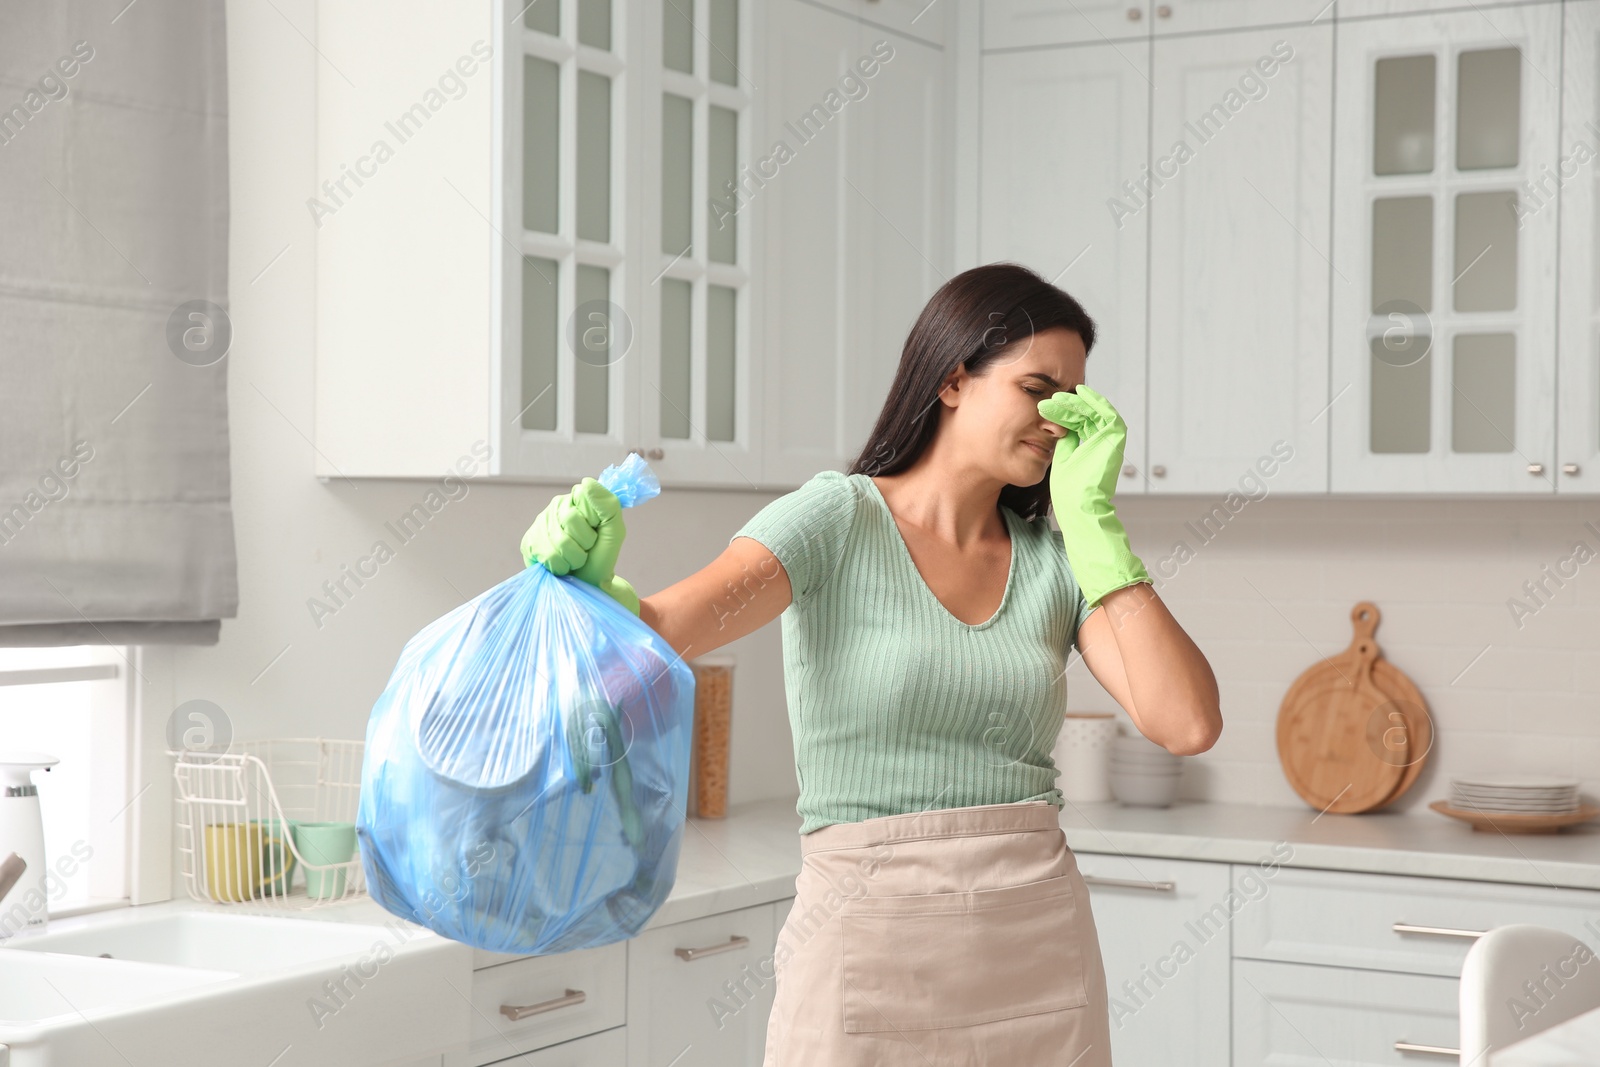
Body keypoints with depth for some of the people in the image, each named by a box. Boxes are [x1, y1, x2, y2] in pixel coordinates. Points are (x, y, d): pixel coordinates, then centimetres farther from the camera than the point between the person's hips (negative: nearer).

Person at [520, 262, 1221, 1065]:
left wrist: (1092, 520, -7)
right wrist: (592, 583, -41)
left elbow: (1188, 724, -6)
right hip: (872, 944, -4)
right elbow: (662, 630, -19)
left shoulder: (1055, 557, 6)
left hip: (1042, 950, 4)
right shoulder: (838, 522, -5)